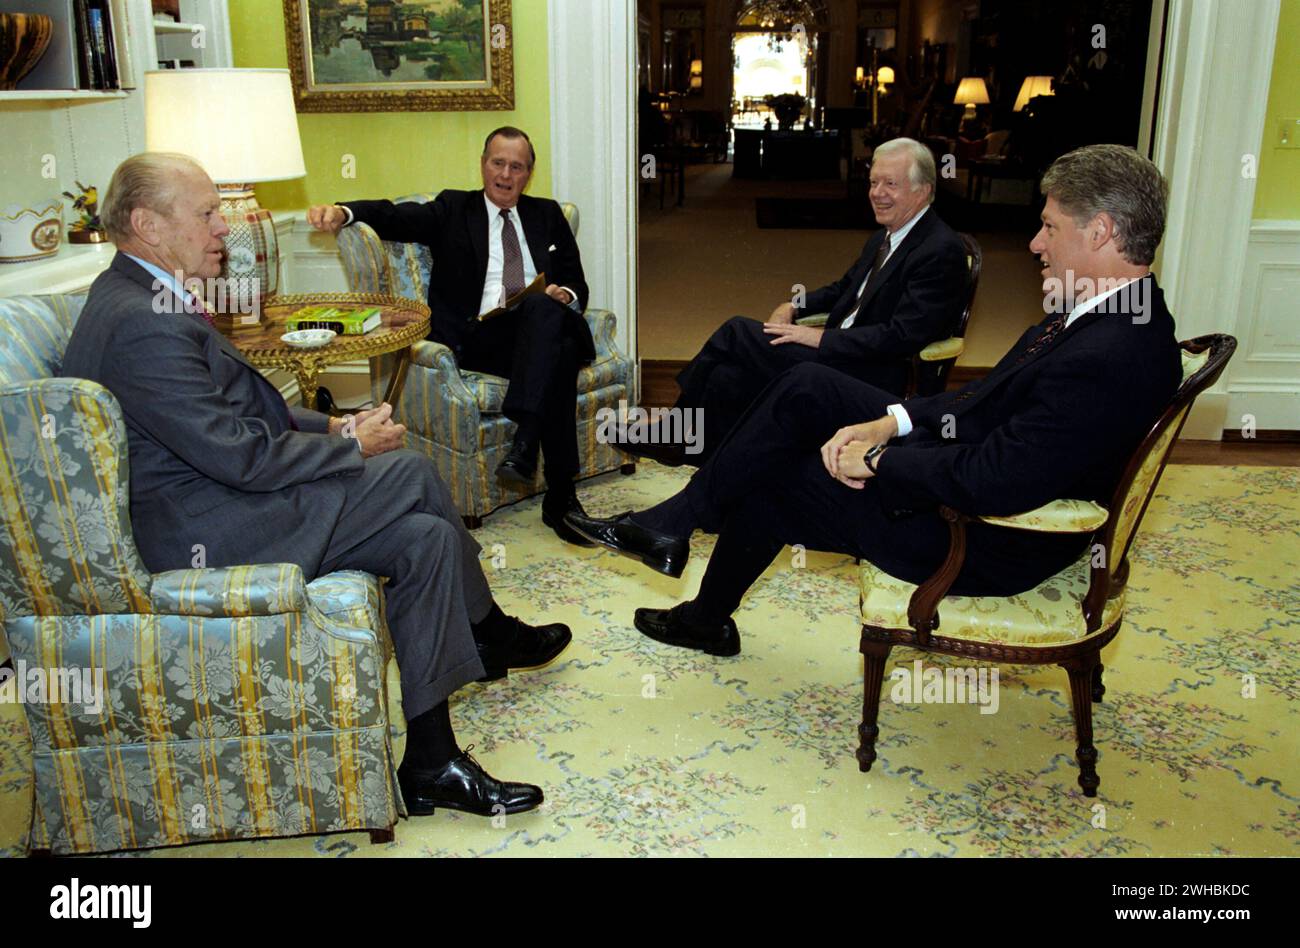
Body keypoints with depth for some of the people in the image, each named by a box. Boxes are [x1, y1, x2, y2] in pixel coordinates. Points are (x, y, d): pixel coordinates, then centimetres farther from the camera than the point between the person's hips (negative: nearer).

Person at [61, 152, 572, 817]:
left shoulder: (138, 298, 13)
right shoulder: (144, 326, -22)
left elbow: (238, 411, 19)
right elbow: (240, 456, -24)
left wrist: (329, 426, 5)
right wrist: (351, 445, -10)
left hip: (219, 495, 10)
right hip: (203, 535, -10)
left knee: (425, 536, -1)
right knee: (410, 471, -14)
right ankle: (489, 631, 7)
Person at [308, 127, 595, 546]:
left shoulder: (548, 215, 25)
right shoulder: (453, 209, 17)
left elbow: (577, 285, 21)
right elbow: (395, 217, 1)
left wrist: (565, 296, -5)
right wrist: (343, 212, -19)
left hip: (545, 328, 3)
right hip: (477, 336, -2)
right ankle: (560, 497, -35)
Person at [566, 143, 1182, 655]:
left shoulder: (1110, 359, -30)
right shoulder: (1098, 310, 1)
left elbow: (995, 484, -35)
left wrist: (877, 459, -21)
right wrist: (892, 422, -5)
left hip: (987, 541, -9)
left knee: (765, 486, 0)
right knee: (806, 388, 3)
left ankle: (708, 620, 29)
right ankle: (669, 526, 13)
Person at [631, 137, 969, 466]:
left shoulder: (942, 251, -14)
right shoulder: (883, 238, 16)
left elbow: (903, 337, -22)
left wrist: (822, 337, -20)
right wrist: (795, 305, 9)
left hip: (871, 378, -9)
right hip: (839, 352, 9)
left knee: (736, 332, -13)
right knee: (729, 376, -12)